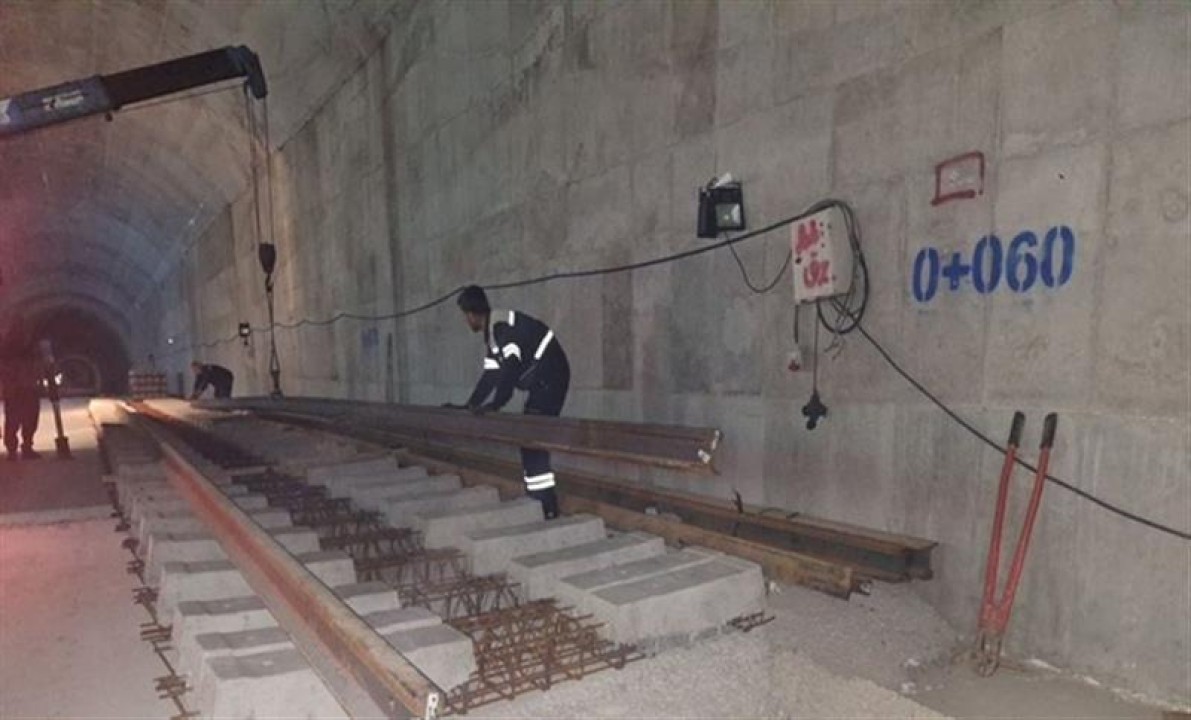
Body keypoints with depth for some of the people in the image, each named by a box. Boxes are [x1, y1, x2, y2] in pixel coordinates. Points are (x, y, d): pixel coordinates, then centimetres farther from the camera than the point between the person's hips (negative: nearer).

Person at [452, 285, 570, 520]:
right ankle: (535, 500, 21)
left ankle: (547, 507, -7)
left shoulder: (500, 325, -17)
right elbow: (490, 373, 21)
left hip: (549, 378, -10)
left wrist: (496, 404, -20)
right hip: (543, 382, 10)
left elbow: (511, 366, -25)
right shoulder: (492, 332, 15)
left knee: (533, 441, -10)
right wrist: (471, 404, 23)